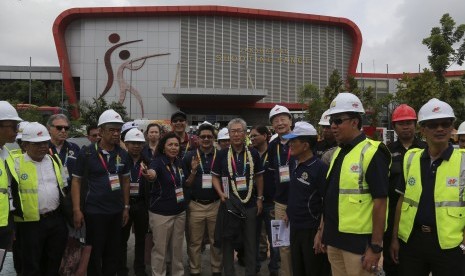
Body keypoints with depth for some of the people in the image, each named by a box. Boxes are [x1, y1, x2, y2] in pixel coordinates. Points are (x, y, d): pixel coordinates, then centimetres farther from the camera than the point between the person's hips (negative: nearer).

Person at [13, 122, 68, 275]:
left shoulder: (55, 160, 7)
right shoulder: (17, 164, -7)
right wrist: (18, 213, -7)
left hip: (57, 220, 4)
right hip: (31, 223, -4)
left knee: (54, 262, 16)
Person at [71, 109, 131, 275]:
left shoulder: (122, 154, 4)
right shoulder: (86, 154, -8)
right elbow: (76, 181, -4)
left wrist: (126, 207, 9)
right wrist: (77, 210, -10)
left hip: (117, 211, 4)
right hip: (94, 211, -4)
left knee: (113, 254, 13)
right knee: (94, 255, 8)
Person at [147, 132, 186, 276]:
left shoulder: (180, 163, 5)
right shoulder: (158, 161, -14)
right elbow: (152, 174, -39)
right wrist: (148, 175, -59)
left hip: (180, 212, 6)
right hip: (161, 213, -6)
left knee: (177, 247, 18)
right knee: (160, 249, 7)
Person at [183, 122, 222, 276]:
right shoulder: (189, 157, -1)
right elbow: (186, 185, 1)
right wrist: (193, 171, -15)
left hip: (215, 204, 0)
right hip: (195, 205, 0)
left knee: (217, 241, 12)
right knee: (195, 242, 10)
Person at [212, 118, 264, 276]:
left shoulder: (253, 154, 1)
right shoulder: (222, 155, -2)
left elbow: (259, 177, 9)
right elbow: (215, 177, 4)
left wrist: (260, 198, 4)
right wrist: (221, 194, -11)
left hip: (250, 204, 1)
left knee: (250, 241, 10)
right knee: (228, 241, 10)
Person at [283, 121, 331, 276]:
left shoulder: (320, 168, -17)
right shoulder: (293, 164, 4)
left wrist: (321, 231, -19)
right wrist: (289, 212, 12)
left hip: (312, 230, -7)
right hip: (294, 227, 7)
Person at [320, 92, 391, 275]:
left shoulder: (371, 153, -15)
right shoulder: (338, 152, 9)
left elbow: (380, 202, -18)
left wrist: (376, 246, -17)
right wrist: (325, 232, 16)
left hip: (358, 240, -7)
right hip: (335, 237, 7)